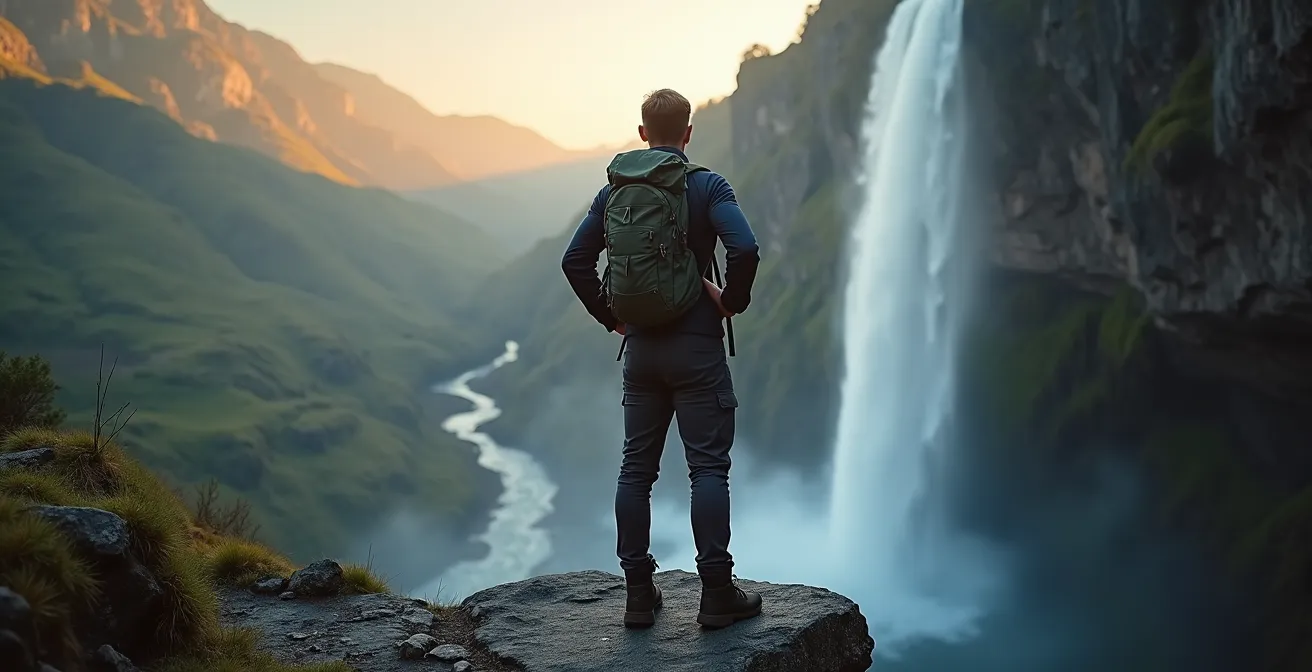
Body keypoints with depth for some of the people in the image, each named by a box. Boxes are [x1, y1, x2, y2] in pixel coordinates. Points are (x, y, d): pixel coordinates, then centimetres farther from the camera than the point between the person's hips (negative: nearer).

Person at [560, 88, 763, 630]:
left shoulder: (616, 189, 7)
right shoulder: (706, 186, -7)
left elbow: (575, 260, 6)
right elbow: (745, 248, -22)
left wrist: (609, 315, 12)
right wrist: (734, 300, -6)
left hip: (640, 347, 4)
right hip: (697, 346, -4)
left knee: (637, 469, 9)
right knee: (708, 467, 0)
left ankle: (639, 595, 13)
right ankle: (716, 595, 2)